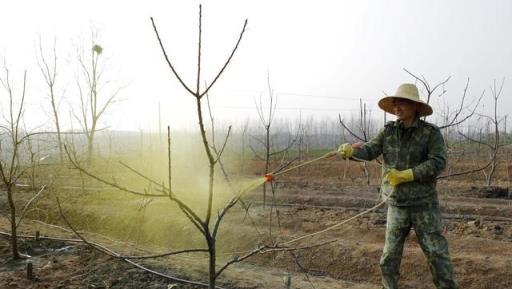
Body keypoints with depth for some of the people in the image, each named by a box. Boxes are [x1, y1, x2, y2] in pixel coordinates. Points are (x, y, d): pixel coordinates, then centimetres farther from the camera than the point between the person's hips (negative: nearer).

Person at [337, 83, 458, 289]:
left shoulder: (431, 132, -8)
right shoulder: (389, 131, 3)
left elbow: (438, 163, -17)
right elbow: (370, 150, -9)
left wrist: (405, 175, -23)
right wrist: (352, 150, -30)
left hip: (424, 205, -3)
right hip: (396, 205, 3)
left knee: (436, 253, 4)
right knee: (390, 256, 10)